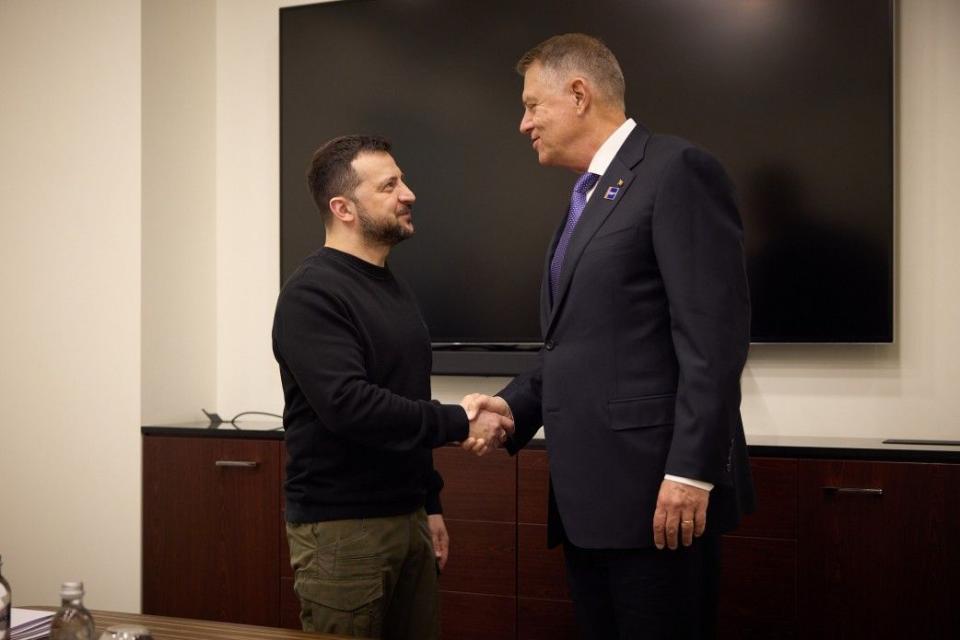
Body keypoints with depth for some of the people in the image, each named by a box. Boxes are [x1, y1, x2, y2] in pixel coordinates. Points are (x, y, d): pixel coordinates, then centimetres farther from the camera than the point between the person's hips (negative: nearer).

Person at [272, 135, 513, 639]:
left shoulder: (393, 289, 14)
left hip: (406, 518, 8)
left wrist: (429, 504, 17)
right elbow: (347, 405, -25)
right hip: (341, 528, -8)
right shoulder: (312, 294, -14)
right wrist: (460, 423, -20)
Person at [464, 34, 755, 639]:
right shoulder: (588, 198, 20)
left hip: (657, 489, -8)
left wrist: (691, 471, -21)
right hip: (589, 496, 9)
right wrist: (516, 405, 5)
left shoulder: (676, 169, -8)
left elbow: (714, 333, -16)